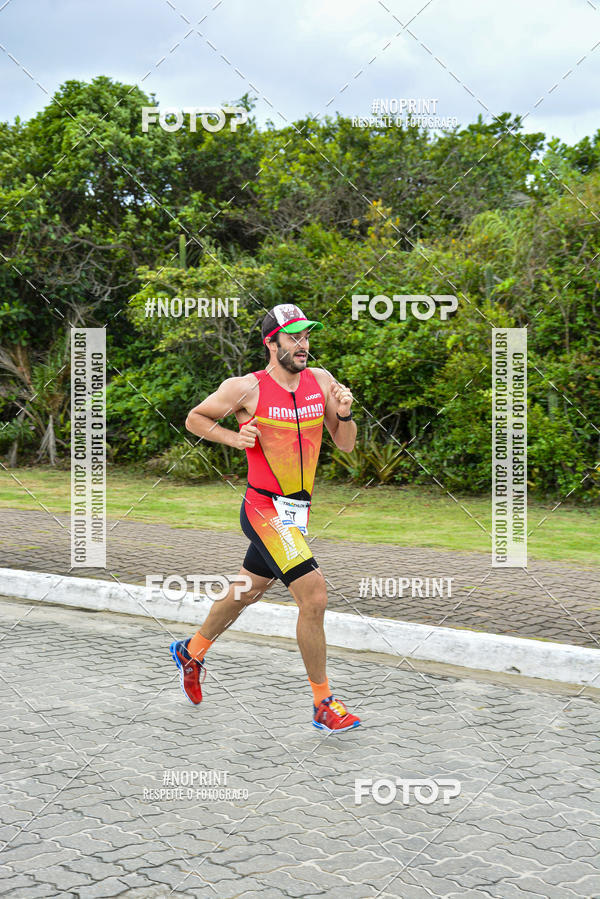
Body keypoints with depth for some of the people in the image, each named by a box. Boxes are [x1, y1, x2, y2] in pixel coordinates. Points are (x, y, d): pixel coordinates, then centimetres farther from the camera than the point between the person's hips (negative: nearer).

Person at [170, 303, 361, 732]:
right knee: (314, 597, -16)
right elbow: (195, 418, 3)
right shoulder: (246, 388, -11)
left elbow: (346, 445, 8)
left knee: (248, 592, 23)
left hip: (297, 511, 7)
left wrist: (345, 414, -11)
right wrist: (233, 437, -12)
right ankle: (324, 704, -3)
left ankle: (191, 651, 47)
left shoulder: (320, 381, 4)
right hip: (266, 509, -7)